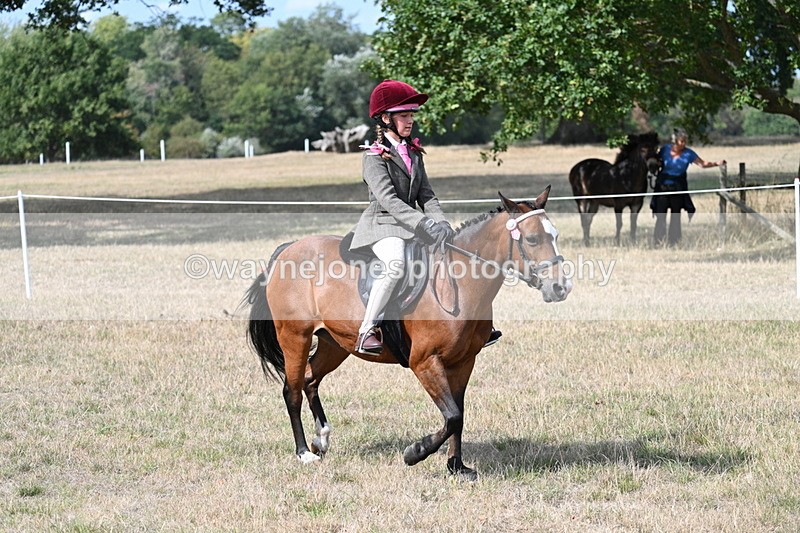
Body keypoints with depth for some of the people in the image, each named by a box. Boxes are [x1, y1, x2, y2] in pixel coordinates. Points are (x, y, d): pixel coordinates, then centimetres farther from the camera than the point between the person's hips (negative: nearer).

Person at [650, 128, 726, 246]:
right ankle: (658, 239, 6)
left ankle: (673, 240, 14)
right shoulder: (665, 149, -6)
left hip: (678, 187, 0)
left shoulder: (688, 153, -8)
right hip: (663, 186, 0)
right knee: (660, 214, -2)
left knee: (676, 214, 6)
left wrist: (717, 164, -17)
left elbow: (703, 164, -6)